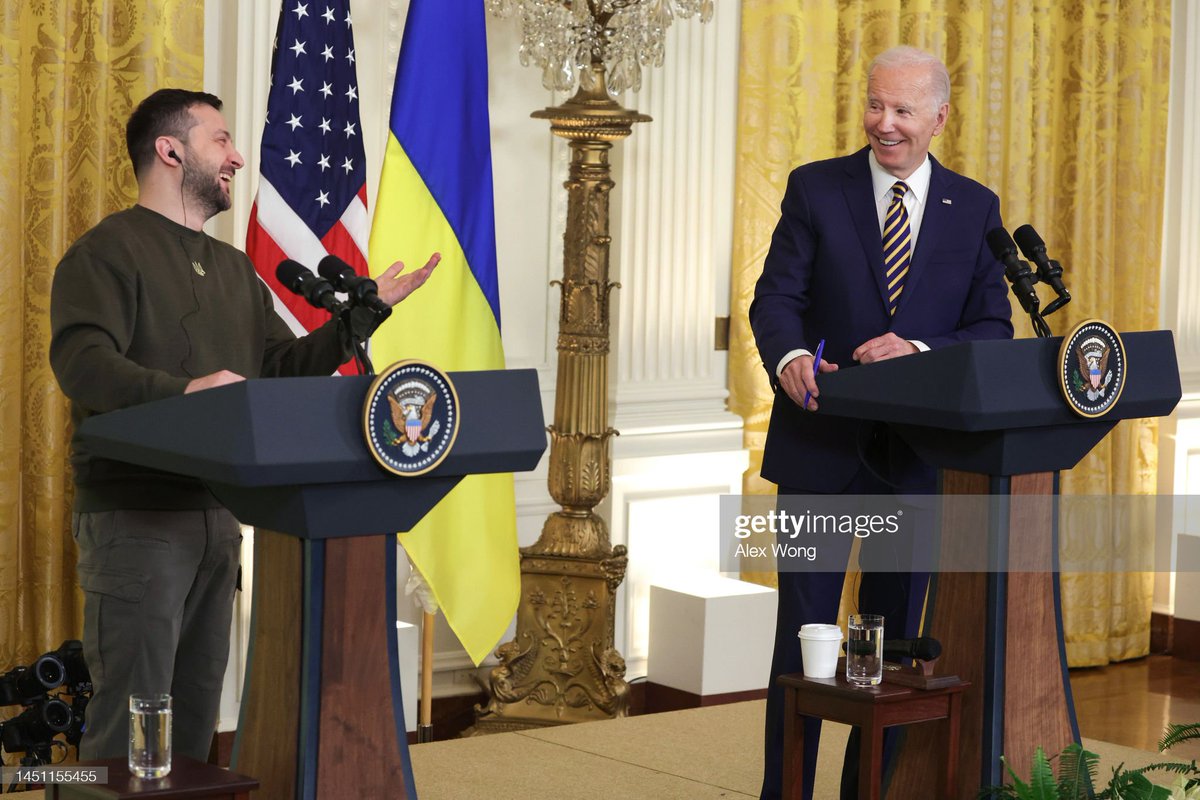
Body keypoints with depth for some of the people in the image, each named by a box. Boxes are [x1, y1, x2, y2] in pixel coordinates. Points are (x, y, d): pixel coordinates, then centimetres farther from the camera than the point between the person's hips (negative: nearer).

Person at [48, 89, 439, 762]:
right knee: (132, 714, -9)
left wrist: (362, 314, 7)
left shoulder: (234, 269, 21)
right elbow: (81, 362, -21)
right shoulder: (108, 251, -5)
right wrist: (180, 391, -36)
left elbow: (285, 366, 19)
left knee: (198, 706, 12)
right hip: (135, 514, -8)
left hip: (218, 513, 8)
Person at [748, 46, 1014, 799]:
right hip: (822, 445, -2)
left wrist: (919, 353, -20)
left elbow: (993, 328, 0)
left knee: (896, 634, 11)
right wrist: (789, 357, -29)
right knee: (803, 631, 0)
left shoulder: (976, 208, 5)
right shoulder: (816, 188, 0)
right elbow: (777, 297, -7)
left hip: (918, 452, 2)